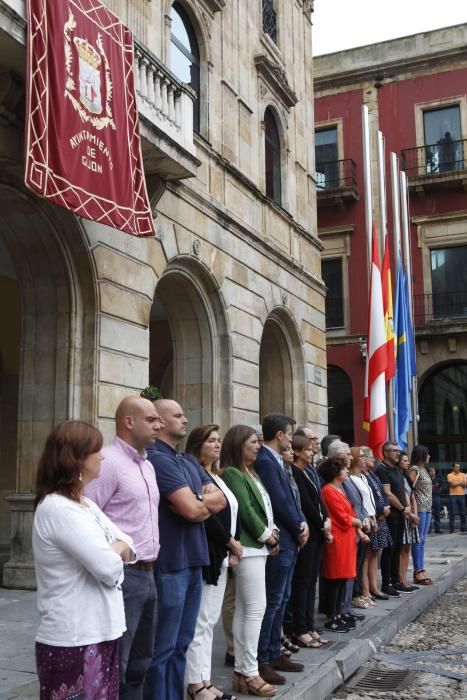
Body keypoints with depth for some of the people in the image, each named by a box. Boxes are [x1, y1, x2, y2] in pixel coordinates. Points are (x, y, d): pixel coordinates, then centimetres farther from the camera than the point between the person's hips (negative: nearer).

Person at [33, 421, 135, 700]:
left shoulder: (85, 504, 11)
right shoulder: (56, 508, -20)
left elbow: (127, 545, 11)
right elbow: (109, 568, -24)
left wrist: (115, 549, -10)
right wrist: (113, 553, -3)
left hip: (99, 632, 9)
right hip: (74, 640, -9)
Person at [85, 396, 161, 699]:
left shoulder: (147, 465, 14)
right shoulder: (109, 462, -14)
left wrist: (149, 568, 15)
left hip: (148, 575, 9)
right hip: (123, 576, -9)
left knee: (139, 663, 17)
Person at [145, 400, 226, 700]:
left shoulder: (190, 461, 15)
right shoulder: (158, 459, -14)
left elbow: (221, 499, 8)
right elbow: (192, 510, -20)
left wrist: (198, 500, -11)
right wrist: (205, 500, 1)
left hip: (193, 560, 9)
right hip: (170, 563, -9)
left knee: (181, 644, 16)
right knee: (163, 646, 0)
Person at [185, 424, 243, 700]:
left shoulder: (219, 477, 16)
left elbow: (231, 512, 15)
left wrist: (234, 547, 0)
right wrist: (231, 542, -9)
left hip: (221, 555, 9)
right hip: (205, 555, -9)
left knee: (210, 621, 12)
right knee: (201, 622, -4)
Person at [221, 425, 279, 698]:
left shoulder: (250, 473, 18)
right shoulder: (232, 473, -11)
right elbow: (245, 511, -16)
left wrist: (272, 533, 1)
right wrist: (267, 536, -7)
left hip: (258, 546, 9)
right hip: (249, 547, -9)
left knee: (244, 609, 10)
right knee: (256, 608, -8)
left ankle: (242, 671, 16)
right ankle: (250, 673, -1)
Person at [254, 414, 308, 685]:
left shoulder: (278, 461, 13)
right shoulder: (264, 461, -18)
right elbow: (279, 502, -20)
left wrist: (303, 524, -2)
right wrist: (299, 530, -8)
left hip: (290, 539, 10)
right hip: (279, 541, -10)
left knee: (282, 600, 15)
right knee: (272, 602, -4)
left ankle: (274, 653, 25)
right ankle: (260, 660, 4)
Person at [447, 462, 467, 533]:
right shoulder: (450, 475, 1)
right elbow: (453, 484, -12)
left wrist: (457, 483, -10)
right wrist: (461, 482, 0)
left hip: (461, 495, 3)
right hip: (453, 495, -3)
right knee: (452, 513, -4)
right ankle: (452, 528, -2)